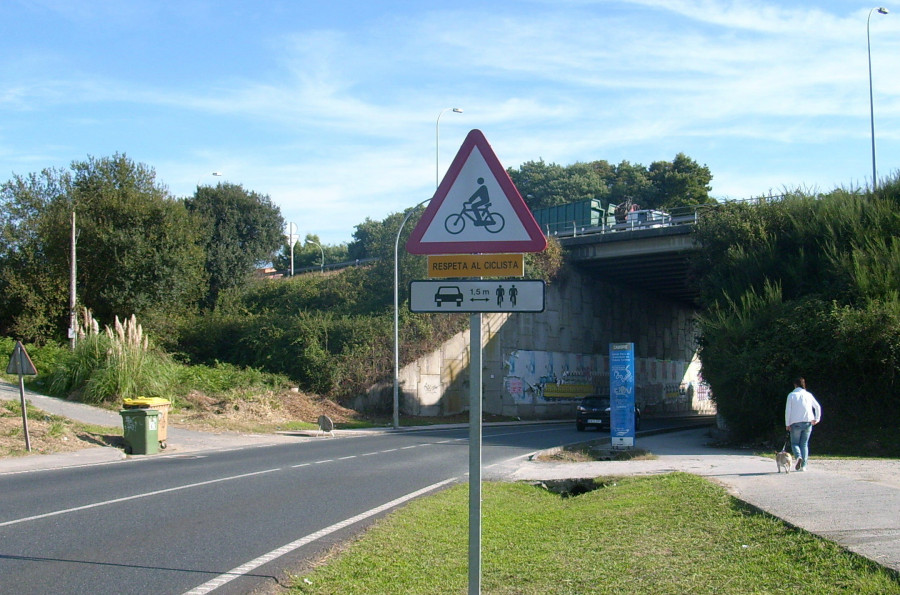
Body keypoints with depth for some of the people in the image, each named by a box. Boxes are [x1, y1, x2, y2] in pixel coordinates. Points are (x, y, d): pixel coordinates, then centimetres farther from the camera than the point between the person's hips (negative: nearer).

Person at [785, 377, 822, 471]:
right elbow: (818, 406, 9)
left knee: (795, 443, 7)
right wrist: (817, 419, 14)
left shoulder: (791, 395, -2)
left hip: (795, 423, -3)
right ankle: (803, 465, 4)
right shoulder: (808, 395, 7)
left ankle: (798, 456, -22)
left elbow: (788, 410, -5)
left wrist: (787, 424, -1)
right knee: (804, 443, 10)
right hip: (807, 422, 3)